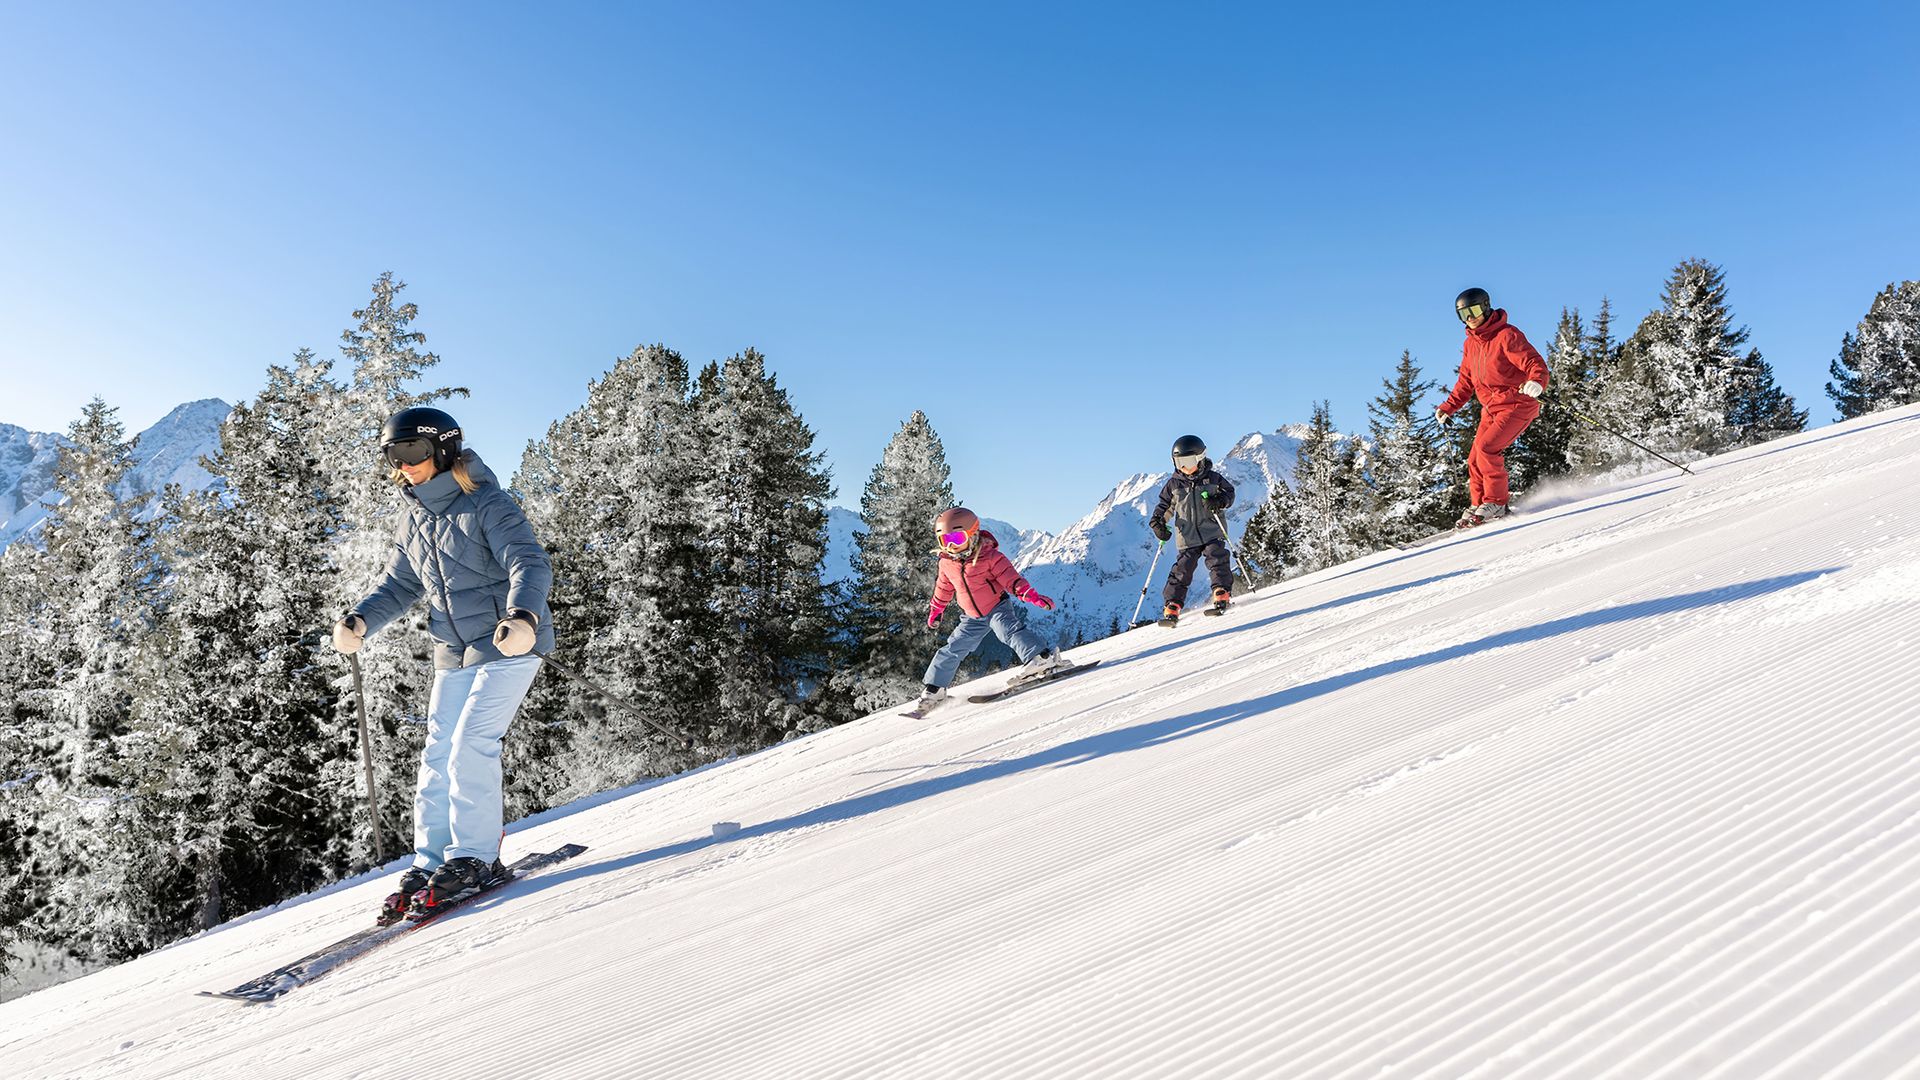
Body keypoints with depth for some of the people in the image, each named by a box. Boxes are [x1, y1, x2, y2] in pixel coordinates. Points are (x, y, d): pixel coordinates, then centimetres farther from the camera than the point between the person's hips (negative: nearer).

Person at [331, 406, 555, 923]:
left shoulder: (486, 505, -13)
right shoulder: (412, 520, 10)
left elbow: (530, 564, -22)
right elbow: (399, 584, 18)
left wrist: (522, 615, -41)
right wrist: (360, 618, -1)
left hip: (508, 646, -8)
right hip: (454, 655, 8)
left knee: (470, 746, -13)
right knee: (439, 754, 7)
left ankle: (474, 859, -2)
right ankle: (429, 860, 15)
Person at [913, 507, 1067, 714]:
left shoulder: (990, 556, -17)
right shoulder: (946, 563, -2)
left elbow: (1010, 578, -19)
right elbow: (943, 589, 16)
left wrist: (1033, 596, -30)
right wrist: (935, 611, 26)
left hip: (997, 606, -5)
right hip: (974, 618, 5)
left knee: (1009, 630, -34)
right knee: (953, 649, 4)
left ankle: (1043, 658, -45)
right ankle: (933, 689, 15)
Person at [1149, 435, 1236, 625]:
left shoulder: (1213, 478, 1)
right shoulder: (1174, 484, 5)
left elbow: (1229, 493, 8)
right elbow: (1163, 505, 14)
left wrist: (1218, 501, -13)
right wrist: (1158, 523, -2)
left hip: (1212, 531, -1)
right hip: (1187, 536, 1)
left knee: (1216, 557, -21)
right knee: (1182, 568, -5)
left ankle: (1222, 595, -13)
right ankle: (1172, 607, -4)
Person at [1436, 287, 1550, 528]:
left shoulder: (1507, 335, -14)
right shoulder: (1470, 343, 11)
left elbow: (1535, 363, -23)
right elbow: (1466, 381, 23)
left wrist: (1537, 382, -44)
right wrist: (1448, 406, 19)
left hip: (1517, 405, -8)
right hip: (1491, 408, 8)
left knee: (1486, 447, -22)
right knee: (1475, 460, 2)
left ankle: (1496, 503, -11)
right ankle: (1477, 506, 15)